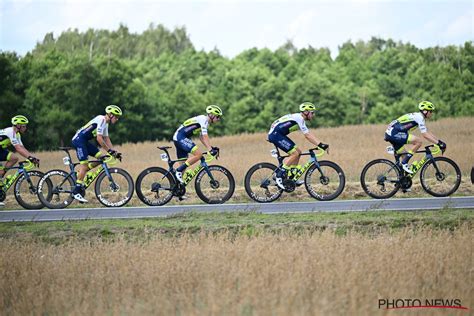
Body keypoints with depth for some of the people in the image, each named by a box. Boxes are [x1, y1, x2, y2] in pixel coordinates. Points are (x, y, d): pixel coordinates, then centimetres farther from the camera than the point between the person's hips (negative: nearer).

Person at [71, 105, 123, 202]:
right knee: (84, 164, -14)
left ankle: (81, 173, 8)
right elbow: (99, 139, -24)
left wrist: (114, 152, 7)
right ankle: (76, 192, -14)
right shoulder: (101, 120, -18)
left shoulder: (105, 123, 13)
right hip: (79, 139, -10)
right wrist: (109, 150, -22)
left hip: (85, 141, 10)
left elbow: (106, 139, 16)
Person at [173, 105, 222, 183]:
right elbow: (205, 136, -20)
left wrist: (211, 148, 11)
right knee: (198, 154, -20)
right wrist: (210, 150, -23)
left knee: (183, 164, 10)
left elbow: (201, 137, 20)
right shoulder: (203, 120, -11)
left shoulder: (204, 121, 19)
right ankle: (179, 170, -16)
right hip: (181, 137, -11)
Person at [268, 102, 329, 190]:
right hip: (275, 134, -10)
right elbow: (307, 136, -21)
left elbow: (309, 135, 15)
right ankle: (279, 175, -11)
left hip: (279, 135, 10)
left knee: (298, 152, 9)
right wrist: (321, 145, -22)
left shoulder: (299, 118, 14)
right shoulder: (299, 118, -17)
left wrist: (320, 144, 6)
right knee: (295, 153, -15)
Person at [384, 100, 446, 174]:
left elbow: (427, 132, 24)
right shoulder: (419, 117, -11)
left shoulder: (418, 116, 19)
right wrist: (438, 143, -14)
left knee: (406, 157, 14)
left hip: (391, 134, 10)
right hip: (394, 133, -10)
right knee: (418, 141, -18)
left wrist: (439, 141, 17)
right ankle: (404, 163, -13)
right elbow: (425, 135, -16)